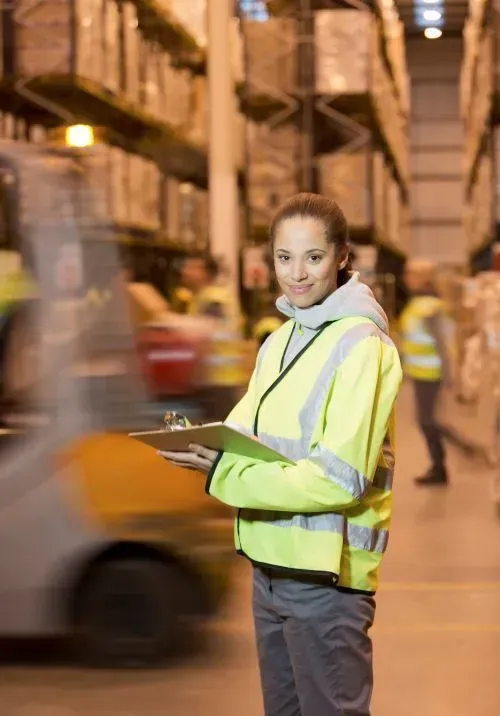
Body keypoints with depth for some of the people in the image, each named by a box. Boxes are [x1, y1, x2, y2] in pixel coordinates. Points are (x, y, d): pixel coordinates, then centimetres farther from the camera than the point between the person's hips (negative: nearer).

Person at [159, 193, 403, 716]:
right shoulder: (279, 341, 12)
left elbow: (341, 480, -20)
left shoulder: (362, 345, -14)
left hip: (327, 573, -8)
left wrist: (222, 471, -22)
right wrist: (202, 443, -13)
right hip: (270, 563, 8)